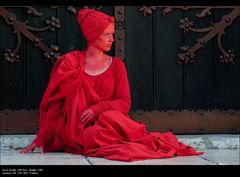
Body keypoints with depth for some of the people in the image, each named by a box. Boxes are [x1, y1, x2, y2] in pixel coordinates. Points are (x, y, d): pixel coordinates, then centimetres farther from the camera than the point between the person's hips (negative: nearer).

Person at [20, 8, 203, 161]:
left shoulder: (116, 65, 8)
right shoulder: (71, 62, 3)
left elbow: (125, 102, 1)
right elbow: (56, 102, 0)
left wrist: (97, 109, -18)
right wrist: (42, 138, -7)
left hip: (108, 122, 1)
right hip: (77, 130, -1)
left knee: (111, 117, -35)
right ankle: (146, 145, -26)